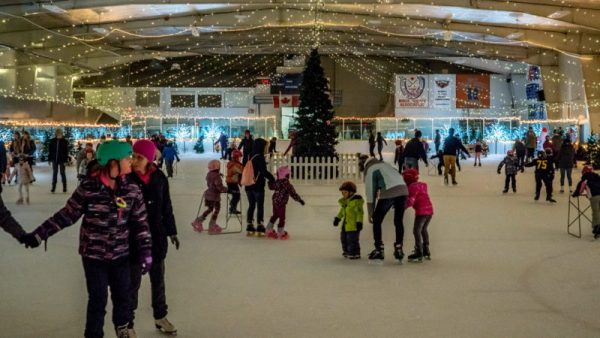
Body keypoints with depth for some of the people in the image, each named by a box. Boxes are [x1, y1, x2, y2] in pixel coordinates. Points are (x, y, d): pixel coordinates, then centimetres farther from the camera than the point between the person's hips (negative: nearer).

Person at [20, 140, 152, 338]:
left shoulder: (132, 189, -7)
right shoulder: (88, 188, -15)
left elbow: (141, 222, -1)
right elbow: (67, 215, -6)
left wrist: (146, 251, -4)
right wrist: (38, 235, -4)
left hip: (121, 254, 3)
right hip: (94, 254, -3)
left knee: (123, 294, 16)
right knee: (98, 298, 6)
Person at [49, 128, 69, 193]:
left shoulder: (65, 141, -4)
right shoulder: (52, 141, 2)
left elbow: (66, 151, -4)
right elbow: (50, 150, 5)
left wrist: (66, 160, -9)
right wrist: (49, 159, 2)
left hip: (62, 159, -2)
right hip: (54, 159, 2)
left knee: (62, 173, 4)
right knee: (54, 173, 7)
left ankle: (64, 188, 11)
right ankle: (53, 188, 11)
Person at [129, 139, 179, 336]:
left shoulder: (159, 178, -4)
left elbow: (166, 207, 6)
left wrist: (172, 232, 9)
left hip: (157, 236, 3)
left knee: (158, 278, 17)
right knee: (133, 281, 6)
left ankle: (160, 317, 34)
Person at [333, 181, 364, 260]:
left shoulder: (356, 200, -14)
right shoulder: (344, 201, 12)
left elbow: (360, 212, -16)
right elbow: (342, 211, 26)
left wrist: (359, 222, -20)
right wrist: (337, 218, 21)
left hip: (353, 225, -9)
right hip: (346, 224, 9)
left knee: (352, 239, -8)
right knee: (343, 237, 18)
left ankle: (355, 253, 4)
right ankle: (347, 251, 34)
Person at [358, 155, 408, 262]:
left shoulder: (369, 170, 9)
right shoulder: (383, 164, 28)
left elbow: (370, 192, 6)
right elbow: (398, 175, 25)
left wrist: (370, 214, 10)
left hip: (388, 193, -6)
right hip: (402, 189, 6)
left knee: (376, 221, 9)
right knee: (398, 221, 16)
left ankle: (379, 250, 6)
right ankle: (398, 249, 14)